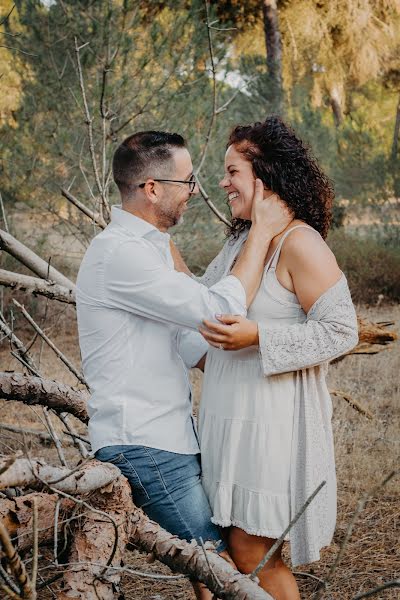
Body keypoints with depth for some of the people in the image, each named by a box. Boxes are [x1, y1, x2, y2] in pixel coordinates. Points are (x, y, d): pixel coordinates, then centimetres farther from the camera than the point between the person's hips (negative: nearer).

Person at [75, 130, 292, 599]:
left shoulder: (148, 246, 15)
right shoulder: (119, 254, -19)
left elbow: (188, 344, 17)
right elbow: (222, 311, -22)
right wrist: (262, 231, -13)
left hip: (172, 435, 10)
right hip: (144, 446, -10)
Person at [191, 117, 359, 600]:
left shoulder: (299, 243, -15)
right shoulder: (239, 240, 11)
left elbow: (341, 331, -18)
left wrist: (256, 337, -25)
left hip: (271, 420, -8)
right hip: (230, 415, 9)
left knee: (251, 552, -1)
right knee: (231, 547, 14)